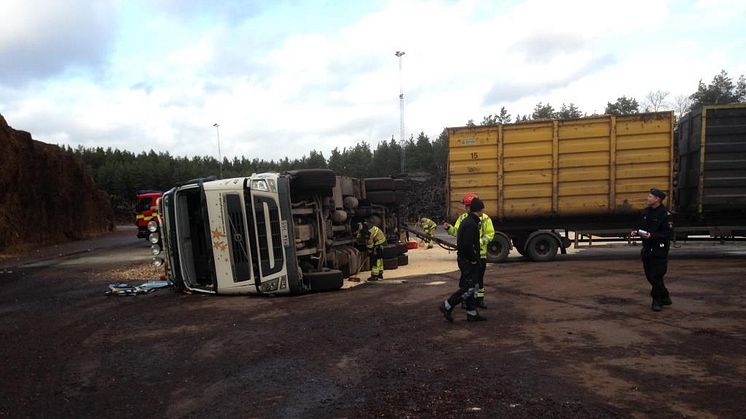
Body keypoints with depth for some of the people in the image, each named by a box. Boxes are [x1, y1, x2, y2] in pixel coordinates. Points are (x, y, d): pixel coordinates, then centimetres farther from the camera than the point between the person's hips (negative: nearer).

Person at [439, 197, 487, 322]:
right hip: (468, 261, -11)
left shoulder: (466, 221, 14)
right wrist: (473, 259, -15)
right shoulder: (471, 224, -19)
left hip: (466, 260, 11)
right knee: (468, 288, -8)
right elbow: (467, 245, -27)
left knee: (472, 287, 14)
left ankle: (472, 313, 19)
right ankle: (447, 306, -2)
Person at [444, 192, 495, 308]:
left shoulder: (484, 218, -3)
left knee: (479, 277, 9)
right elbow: (457, 232, 5)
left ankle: (479, 299, 21)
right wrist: (449, 228, -14)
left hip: (480, 253, -2)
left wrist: (480, 242, -16)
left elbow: (490, 234, -2)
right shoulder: (462, 218, 7)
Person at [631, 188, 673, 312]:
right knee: (649, 275, 12)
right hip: (647, 248, 8)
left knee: (656, 276, -5)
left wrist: (652, 235, -27)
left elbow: (668, 234, -18)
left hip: (659, 250, -8)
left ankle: (657, 301, 8)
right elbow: (641, 226, 19)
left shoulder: (664, 214, -14)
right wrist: (636, 232, -2)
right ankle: (665, 297, 29)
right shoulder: (646, 212, 9)